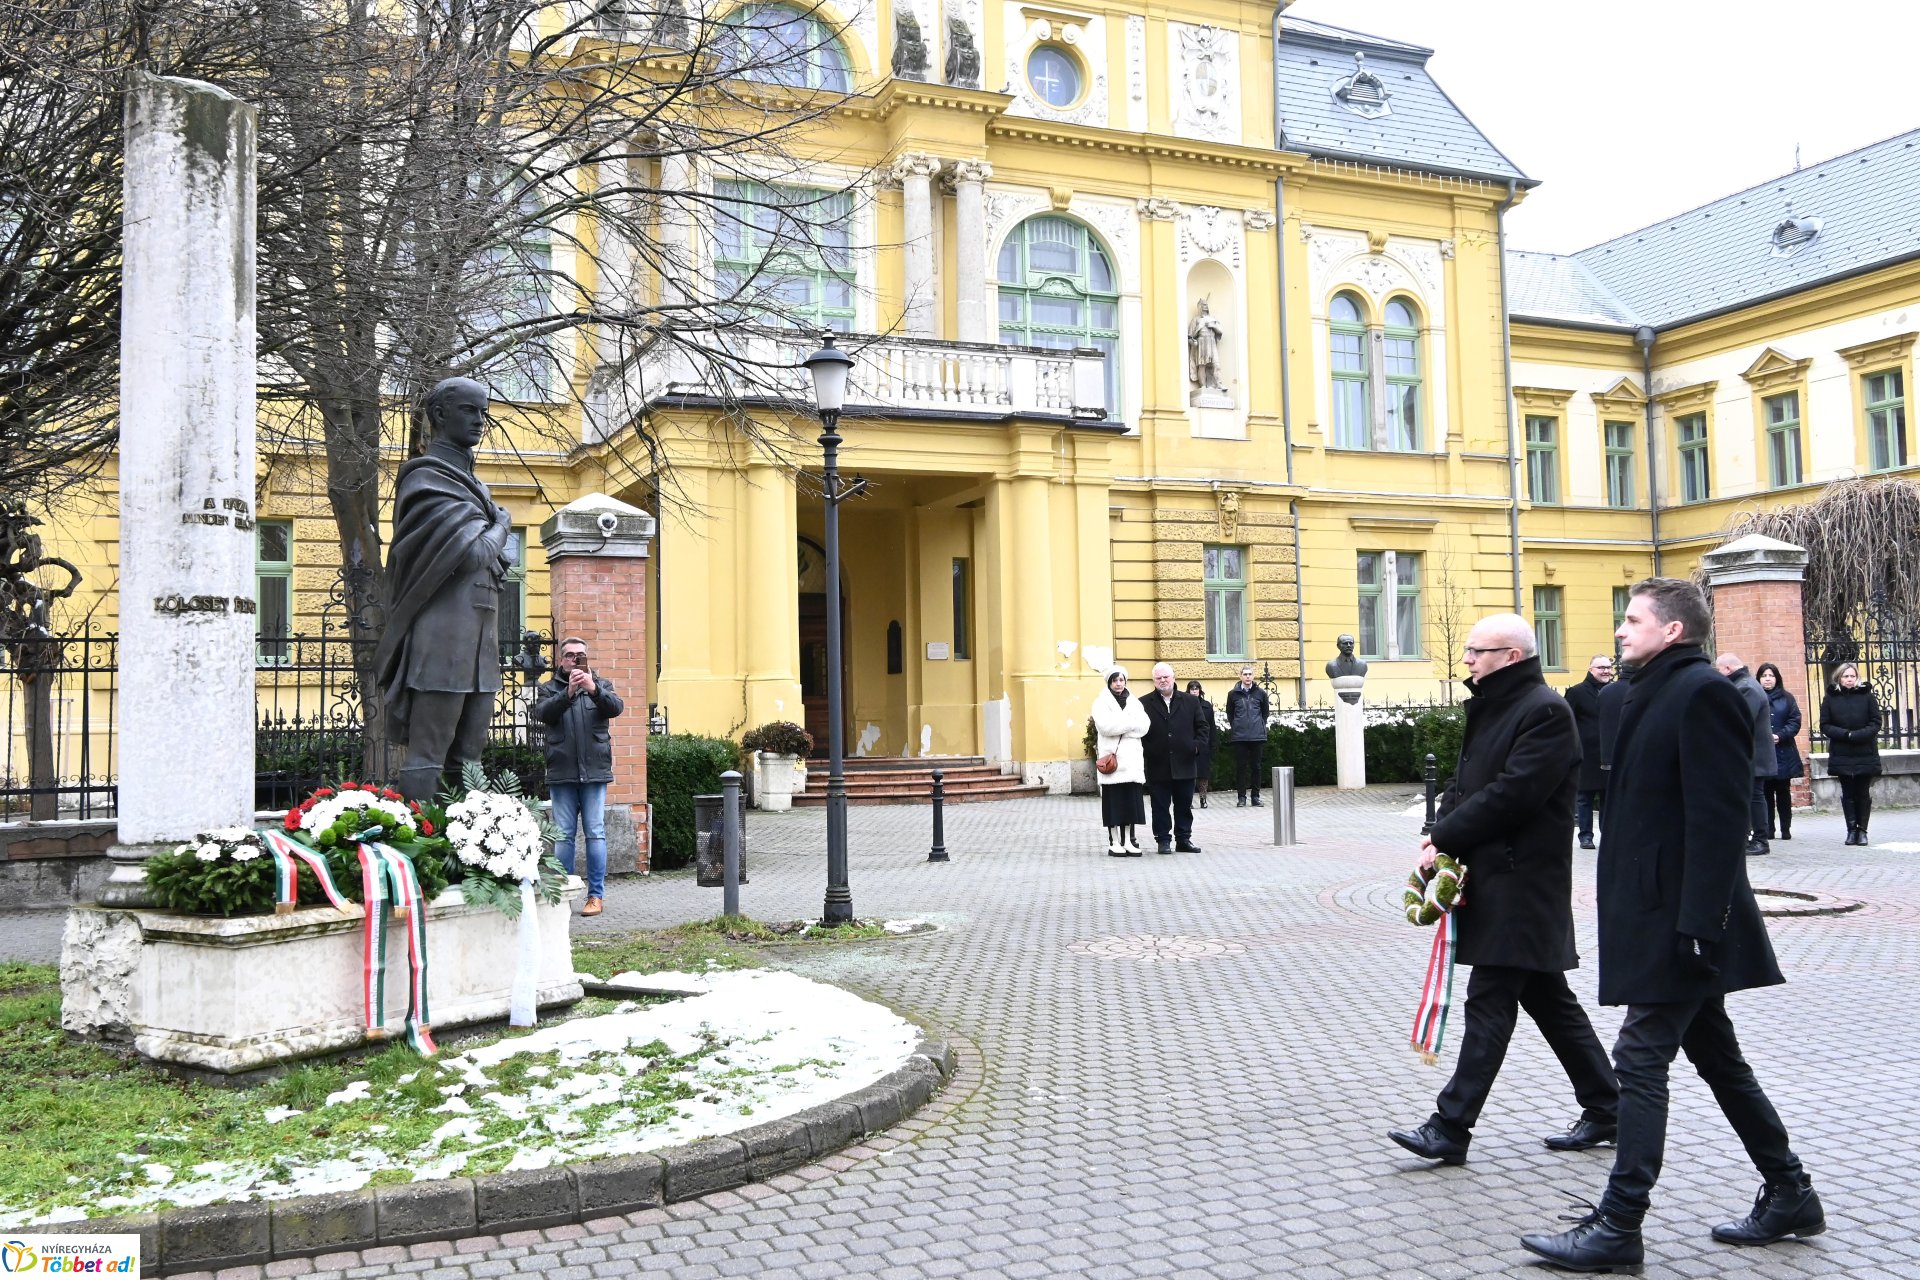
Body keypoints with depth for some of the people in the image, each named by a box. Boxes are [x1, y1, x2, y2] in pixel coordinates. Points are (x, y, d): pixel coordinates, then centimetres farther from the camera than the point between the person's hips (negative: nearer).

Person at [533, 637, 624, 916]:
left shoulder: (601, 685, 13)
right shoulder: (549, 689, 12)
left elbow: (616, 707, -6)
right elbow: (542, 713, -8)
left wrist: (593, 689, -24)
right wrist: (569, 692, -23)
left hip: (594, 771, 0)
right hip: (561, 773, 0)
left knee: (596, 833, -2)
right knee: (563, 835, 1)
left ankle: (596, 894, 2)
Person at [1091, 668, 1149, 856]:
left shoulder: (1134, 702, 16)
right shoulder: (1101, 702, 4)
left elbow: (1144, 726, 0)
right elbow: (1105, 726, -13)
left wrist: (1118, 726, -9)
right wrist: (1130, 722, -8)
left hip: (1132, 759, 4)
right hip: (1111, 757, -4)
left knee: (1132, 800, 1)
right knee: (1113, 800, -4)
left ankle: (1129, 841, 7)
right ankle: (1114, 842, 0)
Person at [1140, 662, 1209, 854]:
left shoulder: (1190, 702, 8)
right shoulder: (1144, 704, 0)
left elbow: (1202, 726, 11)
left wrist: (1197, 745, -2)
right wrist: (1147, 750, -9)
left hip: (1184, 764, 2)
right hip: (1158, 766, -2)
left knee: (1184, 805, 9)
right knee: (1160, 806, 3)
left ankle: (1183, 839, 18)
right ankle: (1163, 840, 11)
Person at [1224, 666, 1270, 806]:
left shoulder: (1260, 693, 5)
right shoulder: (1233, 694, 4)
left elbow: (1265, 711, 15)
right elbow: (1229, 713, 13)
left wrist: (1260, 725, 6)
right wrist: (1234, 726, 5)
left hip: (1257, 735, 1)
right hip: (1239, 736, 0)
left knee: (1256, 766, 5)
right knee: (1240, 767, 1)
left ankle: (1255, 796, 12)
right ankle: (1242, 797, 6)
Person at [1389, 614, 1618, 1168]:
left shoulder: (1545, 711, -16)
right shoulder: (1490, 706, 15)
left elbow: (1511, 794, -22)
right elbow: (1466, 781, 16)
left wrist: (1445, 841, -16)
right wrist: (1440, 831, -2)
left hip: (1522, 880, -10)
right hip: (1493, 875, 10)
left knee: (1489, 1003, -7)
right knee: (1546, 997, 16)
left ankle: (1450, 1129, -3)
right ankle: (1604, 1107, 27)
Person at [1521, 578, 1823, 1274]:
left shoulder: (1703, 692, -15)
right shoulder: (1657, 693, 15)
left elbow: (1719, 817, -22)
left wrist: (1698, 922, -25)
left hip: (1682, 919, -10)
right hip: (1662, 916, 10)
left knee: (1641, 1059, -7)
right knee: (1714, 1054, 18)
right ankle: (1789, 1195, 30)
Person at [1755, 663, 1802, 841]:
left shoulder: (1786, 698, 8)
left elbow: (1795, 721, 1)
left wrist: (1780, 735, -13)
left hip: (1783, 753, 1)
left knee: (1783, 792, 6)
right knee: (1765, 793, 2)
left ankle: (1786, 829, 12)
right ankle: (1768, 830, 7)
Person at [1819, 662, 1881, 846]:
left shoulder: (1867, 696, 1)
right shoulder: (1830, 698, 2)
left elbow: (1876, 723, -3)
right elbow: (1825, 726, -1)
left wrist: (1857, 735, -17)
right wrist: (1846, 734, -16)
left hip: (1865, 754, 0)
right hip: (1842, 756, 0)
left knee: (1863, 793, 3)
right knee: (1847, 793, 3)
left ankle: (1862, 830, 10)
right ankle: (1851, 829, 9)